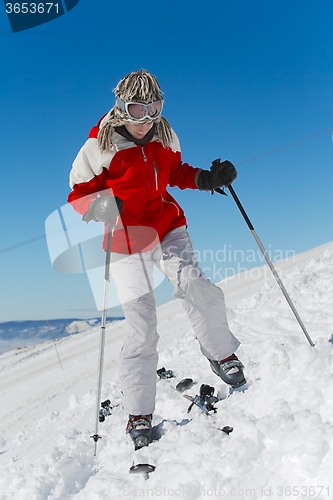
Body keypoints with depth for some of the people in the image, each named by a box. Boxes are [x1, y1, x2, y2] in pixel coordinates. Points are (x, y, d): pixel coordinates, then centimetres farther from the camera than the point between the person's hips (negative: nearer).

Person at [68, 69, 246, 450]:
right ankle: (138, 415, 12)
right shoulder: (99, 147, -10)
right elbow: (78, 194, -6)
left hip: (168, 226, 4)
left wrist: (206, 179, -1)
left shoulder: (164, 135, 3)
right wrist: (104, 205, -28)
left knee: (195, 287, -21)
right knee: (142, 329, -5)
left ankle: (222, 355, 10)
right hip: (127, 242, -3)